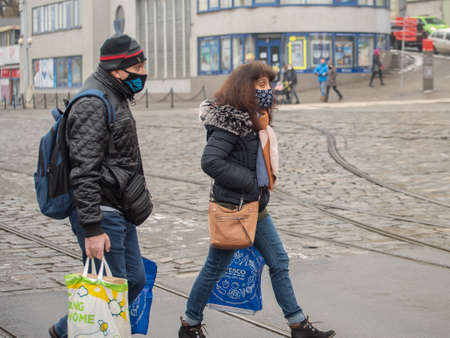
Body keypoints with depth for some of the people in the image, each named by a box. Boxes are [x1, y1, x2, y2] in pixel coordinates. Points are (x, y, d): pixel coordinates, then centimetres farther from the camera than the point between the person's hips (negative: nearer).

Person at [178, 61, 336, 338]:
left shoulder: (257, 118, 11)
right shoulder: (231, 120, -19)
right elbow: (210, 161, -25)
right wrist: (248, 182, -19)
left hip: (257, 207, 9)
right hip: (233, 208, -9)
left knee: (279, 263, 10)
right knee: (215, 268, 3)